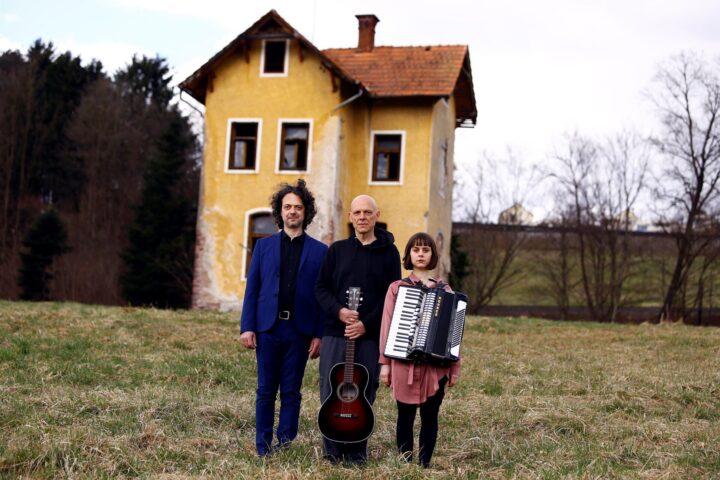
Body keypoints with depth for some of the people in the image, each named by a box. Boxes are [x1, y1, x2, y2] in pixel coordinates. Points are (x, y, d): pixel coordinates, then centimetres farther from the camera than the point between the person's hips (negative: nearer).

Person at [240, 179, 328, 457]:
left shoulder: (319, 251, 4)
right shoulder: (264, 246, 8)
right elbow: (252, 289, 6)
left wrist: (319, 335, -4)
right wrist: (247, 327, -2)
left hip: (300, 330, -1)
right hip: (268, 328, 1)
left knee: (291, 392, 6)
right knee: (266, 391, 6)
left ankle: (286, 446, 14)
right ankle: (263, 449, 16)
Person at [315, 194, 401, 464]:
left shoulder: (389, 252, 4)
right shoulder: (337, 250, 9)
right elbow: (321, 288, 7)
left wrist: (367, 324, -13)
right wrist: (339, 311, -12)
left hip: (370, 335, -1)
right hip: (335, 333, 2)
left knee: (363, 396, 3)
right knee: (330, 394, 2)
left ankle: (357, 453, 16)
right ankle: (332, 452, 14)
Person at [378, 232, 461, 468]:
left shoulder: (444, 290, 8)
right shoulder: (397, 288, 4)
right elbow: (387, 326, 3)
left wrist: (455, 368, 4)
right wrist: (385, 363, -2)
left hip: (436, 365, 1)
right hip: (404, 363, -1)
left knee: (430, 416, 5)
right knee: (405, 415, 5)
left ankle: (425, 464, 16)